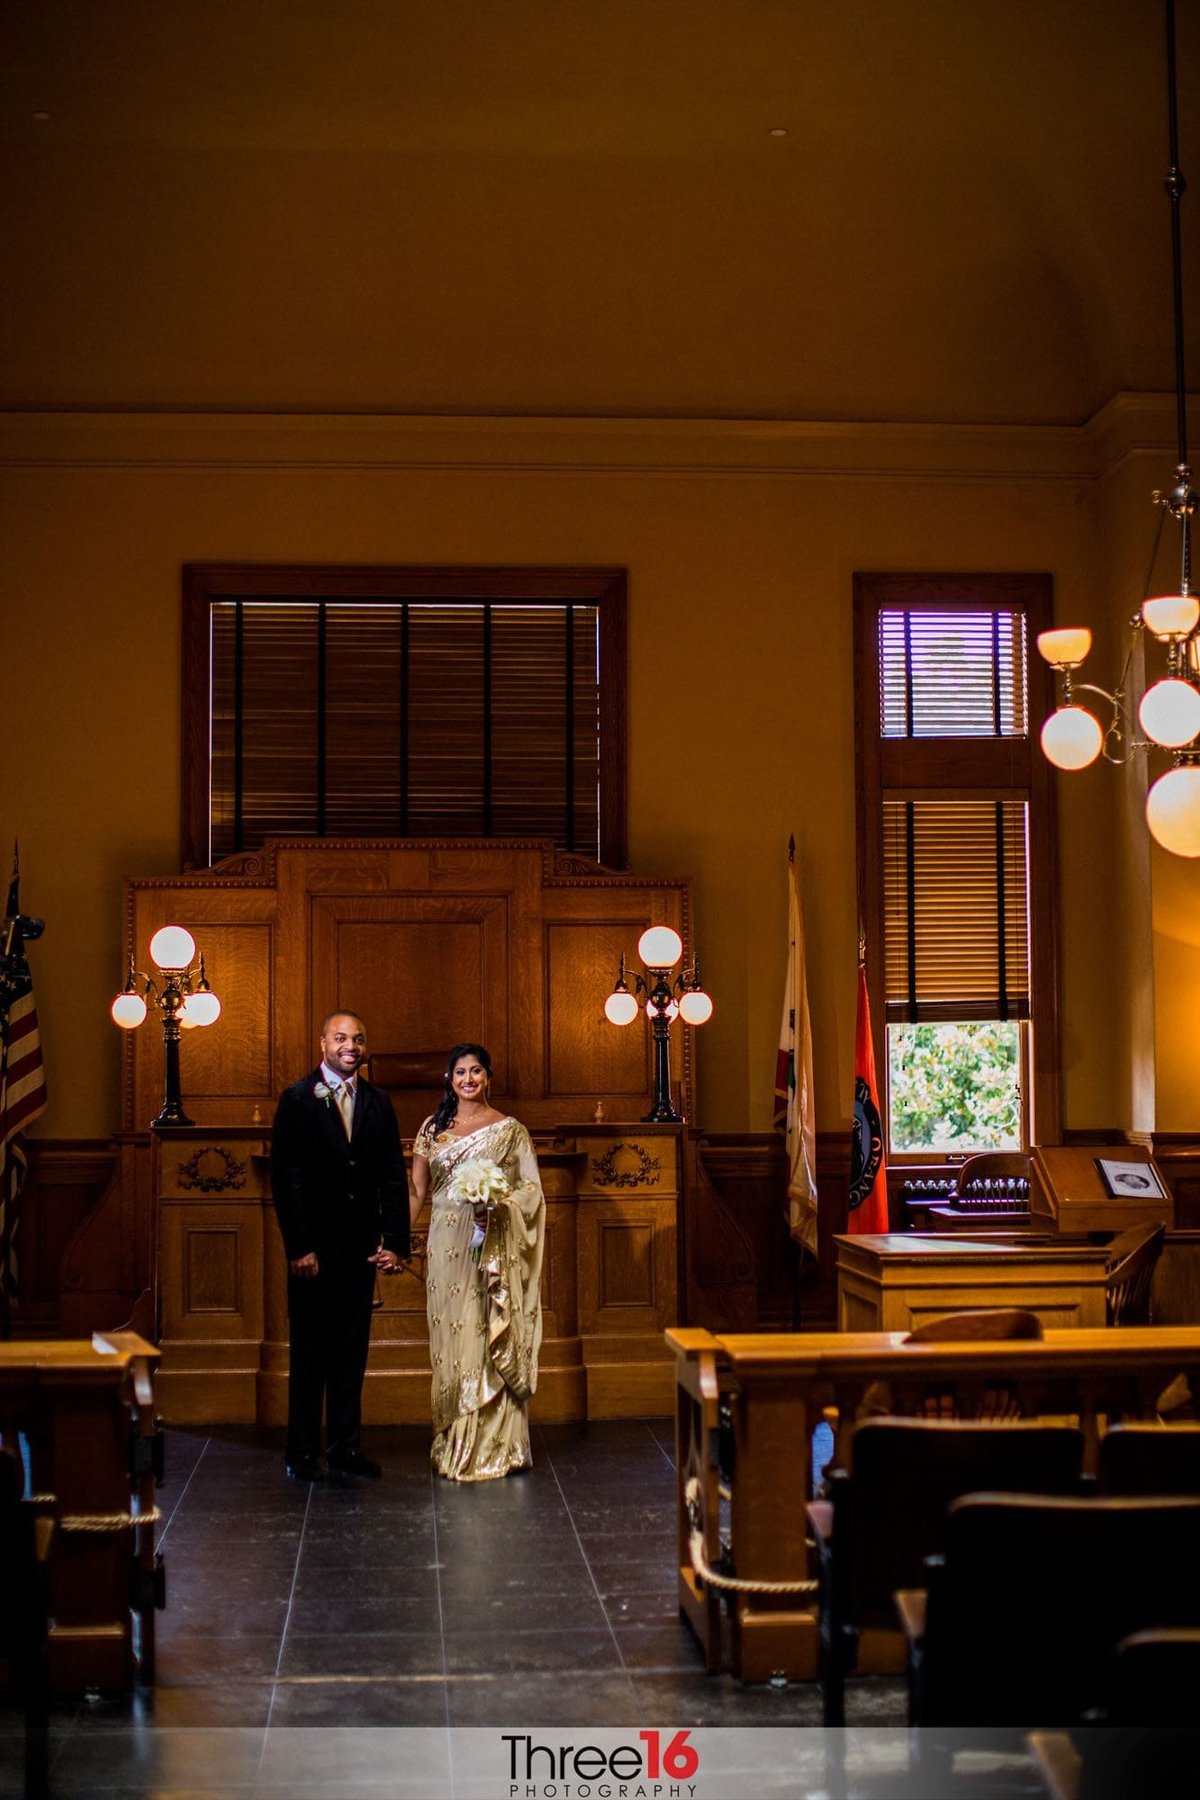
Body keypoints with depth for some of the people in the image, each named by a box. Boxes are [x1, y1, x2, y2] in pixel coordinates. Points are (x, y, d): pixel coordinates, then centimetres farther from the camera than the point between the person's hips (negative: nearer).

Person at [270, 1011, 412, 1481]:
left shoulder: (378, 1103, 8)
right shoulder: (297, 1099, -4)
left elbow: (393, 1177, 7)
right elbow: (284, 1178, -7)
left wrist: (395, 1242, -1)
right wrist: (298, 1247, -13)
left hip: (361, 1247, 4)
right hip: (314, 1248, -4)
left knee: (352, 1351, 9)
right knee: (309, 1352, 4)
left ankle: (345, 1447, 18)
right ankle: (302, 1452, 13)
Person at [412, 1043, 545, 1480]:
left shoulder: (509, 1130, 1)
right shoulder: (433, 1128, 9)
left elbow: (533, 1189, -1)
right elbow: (416, 1190, 8)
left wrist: (498, 1208, -18)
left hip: (491, 1249, -3)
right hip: (446, 1246, 3)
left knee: (489, 1340, -3)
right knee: (449, 1340, 6)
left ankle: (494, 1446, 6)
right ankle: (453, 1444, 16)